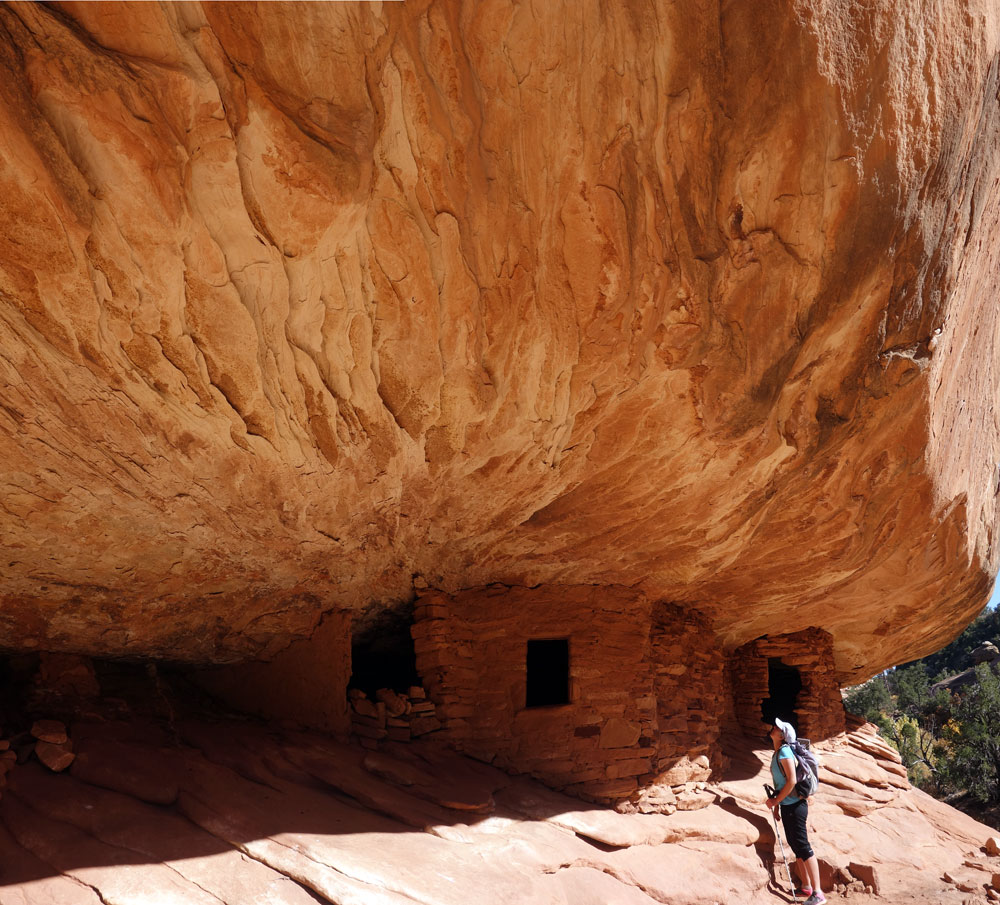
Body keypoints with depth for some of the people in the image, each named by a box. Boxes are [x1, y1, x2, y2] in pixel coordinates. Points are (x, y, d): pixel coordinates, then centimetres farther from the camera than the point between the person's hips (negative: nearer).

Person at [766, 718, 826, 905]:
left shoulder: (784, 751, -16)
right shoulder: (777, 753, 11)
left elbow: (791, 781, -22)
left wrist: (775, 801, -15)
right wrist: (777, 802, 14)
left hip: (794, 805, -10)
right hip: (787, 806, 10)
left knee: (803, 846, -8)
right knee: (796, 846, 15)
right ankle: (806, 887, 24)